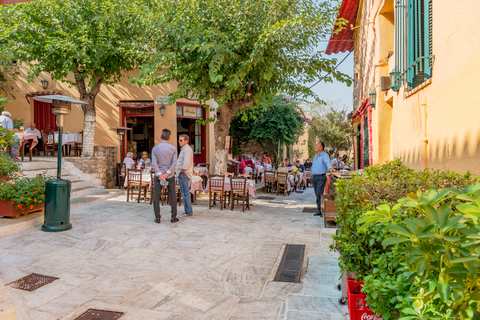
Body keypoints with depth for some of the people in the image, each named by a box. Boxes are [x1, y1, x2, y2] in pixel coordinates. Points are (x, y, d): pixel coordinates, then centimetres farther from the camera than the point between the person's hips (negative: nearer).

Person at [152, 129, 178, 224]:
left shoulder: (155, 148, -3)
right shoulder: (173, 148, -3)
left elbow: (154, 163, -11)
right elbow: (174, 163, -10)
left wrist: (160, 175, -14)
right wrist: (167, 174, -13)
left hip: (158, 175, 0)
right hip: (170, 176, 0)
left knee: (156, 196, 7)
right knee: (173, 196, 9)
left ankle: (157, 217, 7)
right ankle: (173, 217, 10)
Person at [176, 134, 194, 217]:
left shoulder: (187, 149, -15)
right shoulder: (184, 149, 19)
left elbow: (186, 164, -23)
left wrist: (181, 171, -13)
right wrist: (177, 170, 15)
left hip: (184, 174, -11)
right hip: (181, 174, 11)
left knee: (185, 194, -7)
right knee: (184, 193, 14)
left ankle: (188, 212, -1)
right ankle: (188, 210, 22)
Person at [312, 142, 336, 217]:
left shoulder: (324, 155, -14)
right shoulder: (316, 155, 12)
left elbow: (328, 162, -33)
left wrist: (330, 168, -51)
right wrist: (312, 169, 32)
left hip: (321, 178, -8)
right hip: (314, 177, 8)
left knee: (319, 194, -14)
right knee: (317, 195, 10)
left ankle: (322, 211, -8)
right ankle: (319, 211, 18)